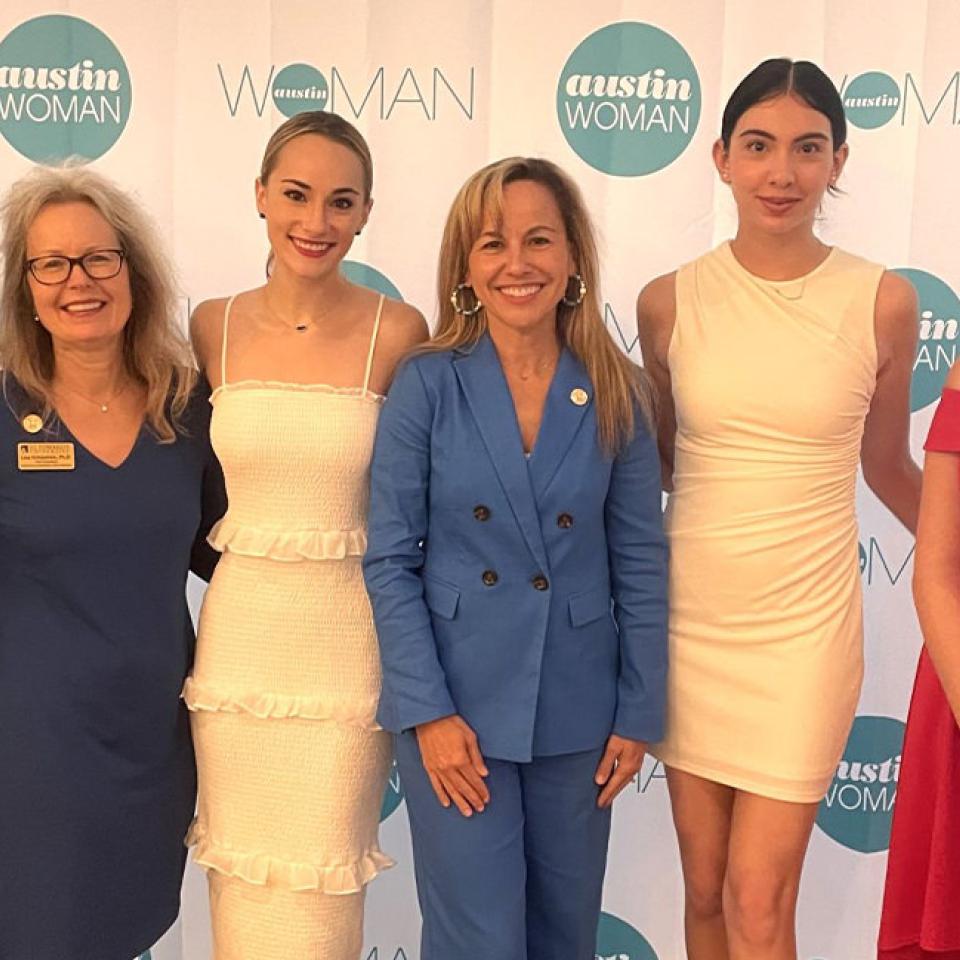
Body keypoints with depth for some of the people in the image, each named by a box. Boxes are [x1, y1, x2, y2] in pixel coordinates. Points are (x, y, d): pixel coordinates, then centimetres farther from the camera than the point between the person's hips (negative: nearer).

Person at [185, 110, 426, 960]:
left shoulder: (398, 333, -7)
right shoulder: (213, 327, 1)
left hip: (351, 639, -2)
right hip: (239, 630, 3)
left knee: (320, 882, 9)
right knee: (242, 876, 15)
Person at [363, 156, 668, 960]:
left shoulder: (617, 396, -2)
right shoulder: (426, 387, -7)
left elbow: (641, 565, 2)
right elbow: (390, 561, -7)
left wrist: (638, 714, 1)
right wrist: (428, 710, -11)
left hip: (578, 713, 2)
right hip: (456, 706, -2)